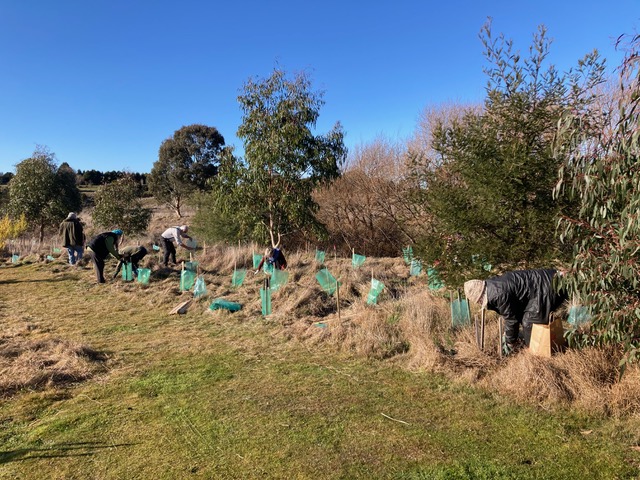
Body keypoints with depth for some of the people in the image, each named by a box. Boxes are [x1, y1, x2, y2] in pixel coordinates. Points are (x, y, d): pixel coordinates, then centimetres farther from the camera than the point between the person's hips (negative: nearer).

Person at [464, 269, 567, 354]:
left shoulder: (500, 294, -27)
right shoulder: (491, 284, 3)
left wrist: (509, 344, -2)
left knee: (528, 321, -8)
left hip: (546, 290, -10)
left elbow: (511, 319, -16)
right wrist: (506, 334, 23)